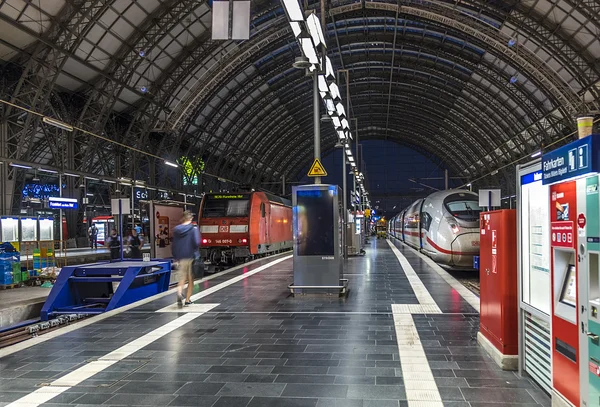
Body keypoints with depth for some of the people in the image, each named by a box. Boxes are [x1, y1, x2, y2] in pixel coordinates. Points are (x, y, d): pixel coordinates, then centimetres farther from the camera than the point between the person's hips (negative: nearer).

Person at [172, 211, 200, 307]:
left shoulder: (176, 229, 4)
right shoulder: (193, 228, -9)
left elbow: (173, 245, 8)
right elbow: (197, 243, -18)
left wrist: (175, 257, 17)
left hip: (181, 258, 3)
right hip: (192, 257, -3)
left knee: (182, 278, 10)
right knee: (191, 279, 10)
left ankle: (179, 292, -19)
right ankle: (187, 300, 14)